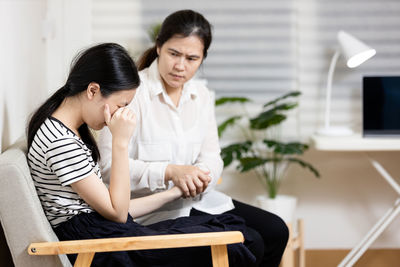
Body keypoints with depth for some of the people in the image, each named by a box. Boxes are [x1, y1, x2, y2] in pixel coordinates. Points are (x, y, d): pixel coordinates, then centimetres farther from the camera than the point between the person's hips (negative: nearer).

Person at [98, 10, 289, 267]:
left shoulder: (201, 94, 8)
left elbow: (212, 156, 8)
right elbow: (110, 165, -20)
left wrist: (201, 175, -17)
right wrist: (171, 172, -29)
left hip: (196, 199, 7)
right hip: (151, 209, -7)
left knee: (275, 231, -3)